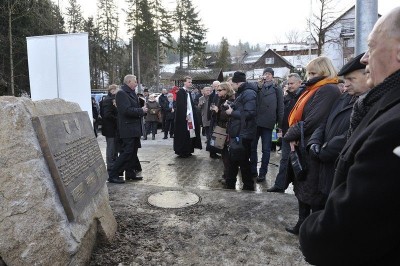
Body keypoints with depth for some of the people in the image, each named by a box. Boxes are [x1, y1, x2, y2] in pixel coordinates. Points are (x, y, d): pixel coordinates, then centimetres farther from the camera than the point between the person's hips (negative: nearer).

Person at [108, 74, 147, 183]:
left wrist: (142, 108, 4)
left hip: (135, 128, 10)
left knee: (133, 152, 14)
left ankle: (130, 173, 25)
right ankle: (112, 175, 0)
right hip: (128, 128, -10)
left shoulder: (132, 93, 17)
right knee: (126, 152, -9)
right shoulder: (121, 93, -14)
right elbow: (127, 110, -24)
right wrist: (141, 111, -14)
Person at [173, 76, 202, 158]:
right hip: (183, 117, -8)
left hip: (190, 116, 8)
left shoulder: (189, 92, 16)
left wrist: (193, 113, 8)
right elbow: (179, 105, -16)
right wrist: (185, 115, -20)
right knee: (183, 135, -3)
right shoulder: (180, 92, -10)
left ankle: (187, 151, 15)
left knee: (189, 134, 8)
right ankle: (181, 152, 4)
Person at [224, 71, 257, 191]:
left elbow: (249, 114, -27)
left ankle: (248, 187, 16)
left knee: (243, 161, 1)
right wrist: (230, 107, 3)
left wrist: (232, 112, -17)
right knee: (233, 159, 18)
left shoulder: (249, 93, -17)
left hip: (244, 134, -10)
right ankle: (230, 185, 31)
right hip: (237, 133, 10)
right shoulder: (241, 93, 15)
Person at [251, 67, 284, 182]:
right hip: (255, 122, 3)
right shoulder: (257, 87, 9)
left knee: (266, 149, 5)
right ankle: (253, 170, 24)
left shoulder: (276, 89, 2)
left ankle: (262, 173, 15)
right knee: (252, 147, 10)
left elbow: (280, 107, 0)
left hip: (267, 123, -3)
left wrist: (280, 125, -4)